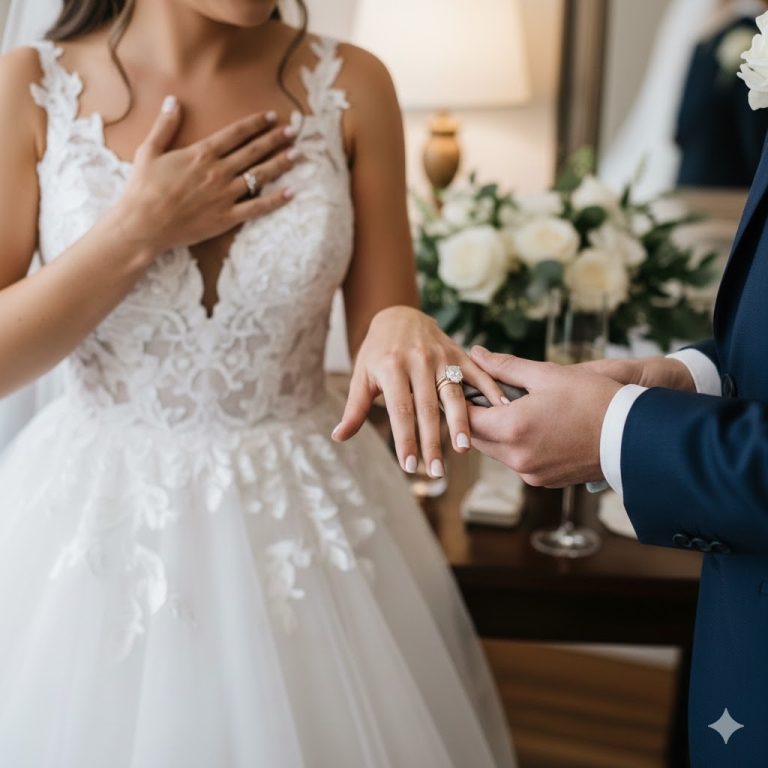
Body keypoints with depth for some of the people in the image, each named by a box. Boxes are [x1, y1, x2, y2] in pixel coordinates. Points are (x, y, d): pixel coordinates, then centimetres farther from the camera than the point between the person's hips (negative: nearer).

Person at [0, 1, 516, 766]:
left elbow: (377, 324, -2)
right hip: (98, 516, 0)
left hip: (303, 519, 1)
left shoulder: (349, 86, -5)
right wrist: (138, 228, -18)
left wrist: (401, 331, -24)